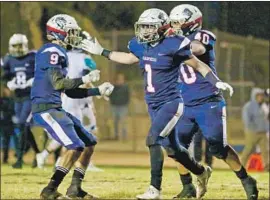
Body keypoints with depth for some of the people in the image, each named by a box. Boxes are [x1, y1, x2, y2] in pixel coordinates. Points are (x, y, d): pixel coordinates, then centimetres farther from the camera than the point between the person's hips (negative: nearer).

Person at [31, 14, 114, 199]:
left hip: (55, 109, 10)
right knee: (76, 146, -17)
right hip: (46, 108, -10)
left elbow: (71, 92, 22)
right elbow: (57, 83, -21)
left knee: (89, 143, 12)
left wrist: (98, 91, 19)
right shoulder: (53, 51, -11)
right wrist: (84, 80, -13)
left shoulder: (58, 52, 19)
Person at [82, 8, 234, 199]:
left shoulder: (172, 45, -15)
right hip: (153, 104, 7)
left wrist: (217, 82, -20)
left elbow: (199, 65, -8)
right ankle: (201, 172, 38)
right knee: (174, 147, 15)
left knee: (153, 139, -20)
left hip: (170, 103, -7)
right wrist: (102, 52, 26)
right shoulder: (140, 45, 4)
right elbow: (130, 58, 26)